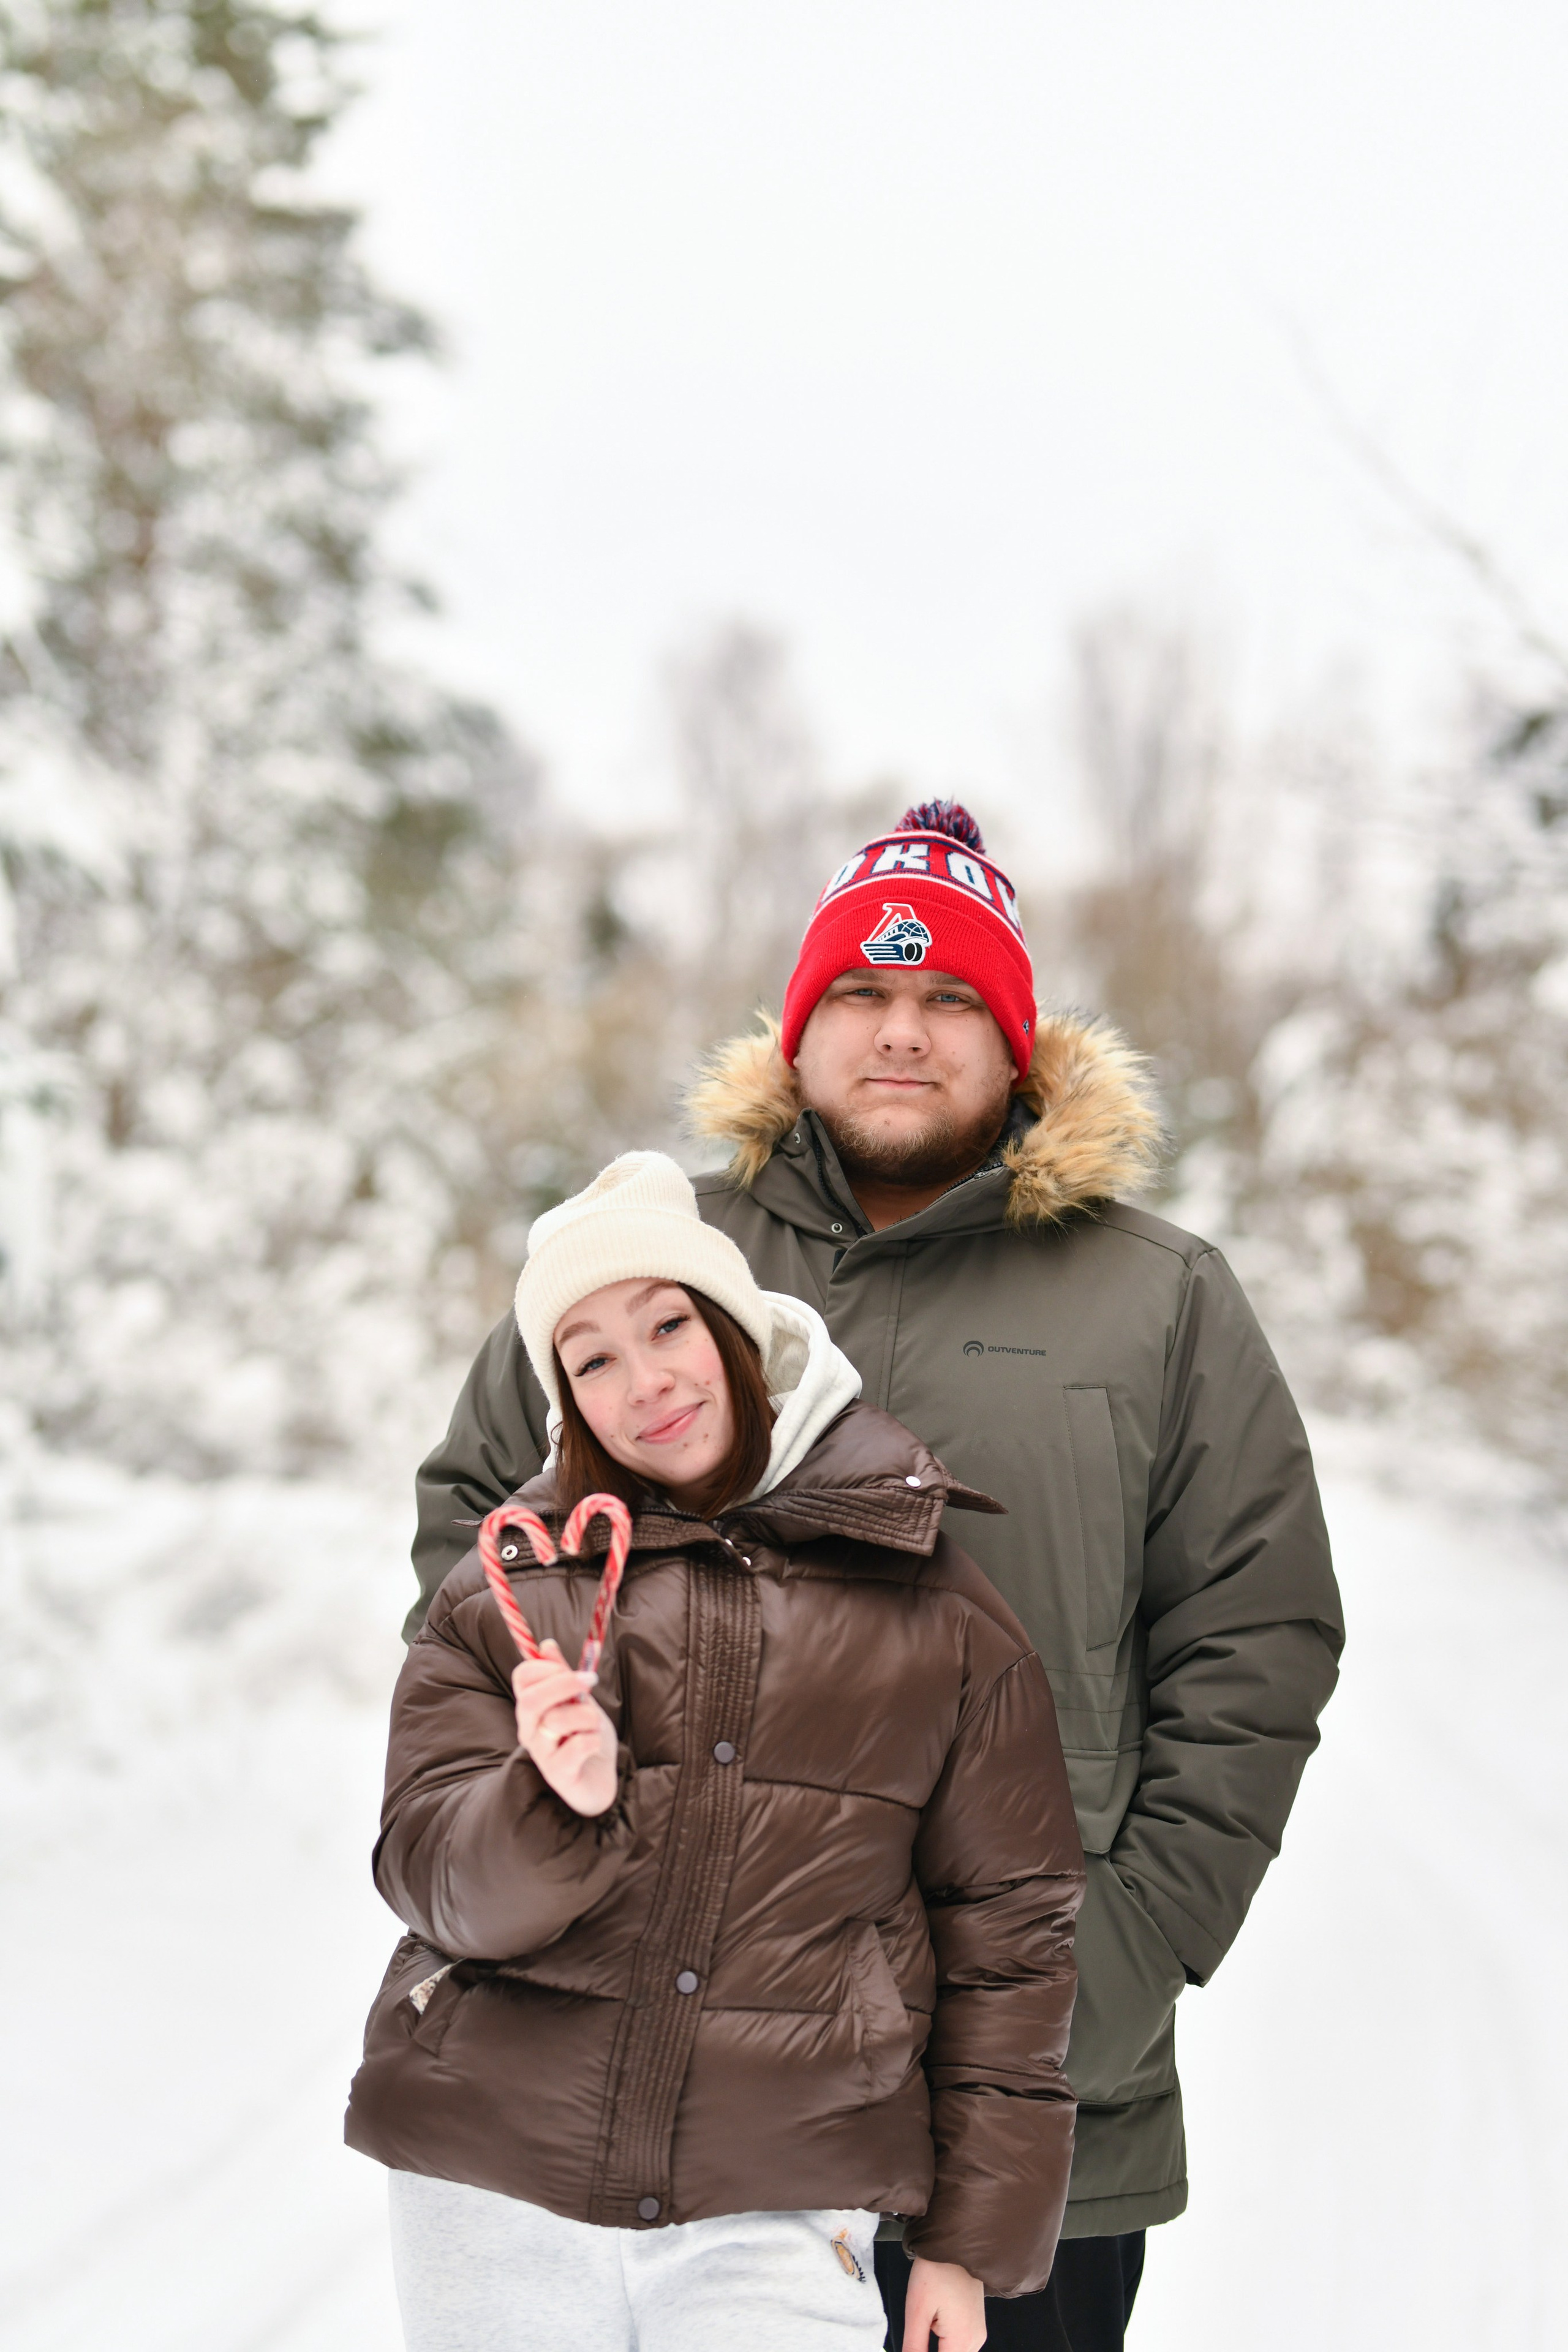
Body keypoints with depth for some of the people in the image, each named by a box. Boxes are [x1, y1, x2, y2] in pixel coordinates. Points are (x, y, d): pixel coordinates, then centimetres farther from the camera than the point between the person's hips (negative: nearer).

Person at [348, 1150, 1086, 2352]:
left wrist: (974, 2241, 6)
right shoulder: (500, 1600, 7)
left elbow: (1007, 1929, 7)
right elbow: (434, 1880, -1)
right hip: (496, 2206, 1)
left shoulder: (936, 1612, 5)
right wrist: (556, 1805, -22)